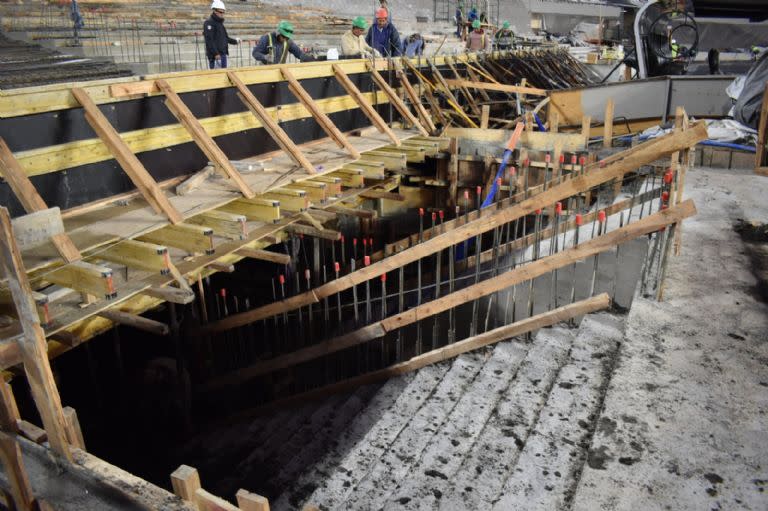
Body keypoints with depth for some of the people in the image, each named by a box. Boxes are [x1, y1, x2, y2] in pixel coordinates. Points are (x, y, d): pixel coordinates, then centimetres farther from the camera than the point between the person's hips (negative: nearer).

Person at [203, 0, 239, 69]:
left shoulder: (220, 23, 18)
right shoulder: (209, 23, -10)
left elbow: (225, 38, 26)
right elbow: (209, 40, -19)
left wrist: (235, 41, 14)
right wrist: (215, 53, -24)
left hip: (223, 53, 10)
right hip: (215, 55, -9)